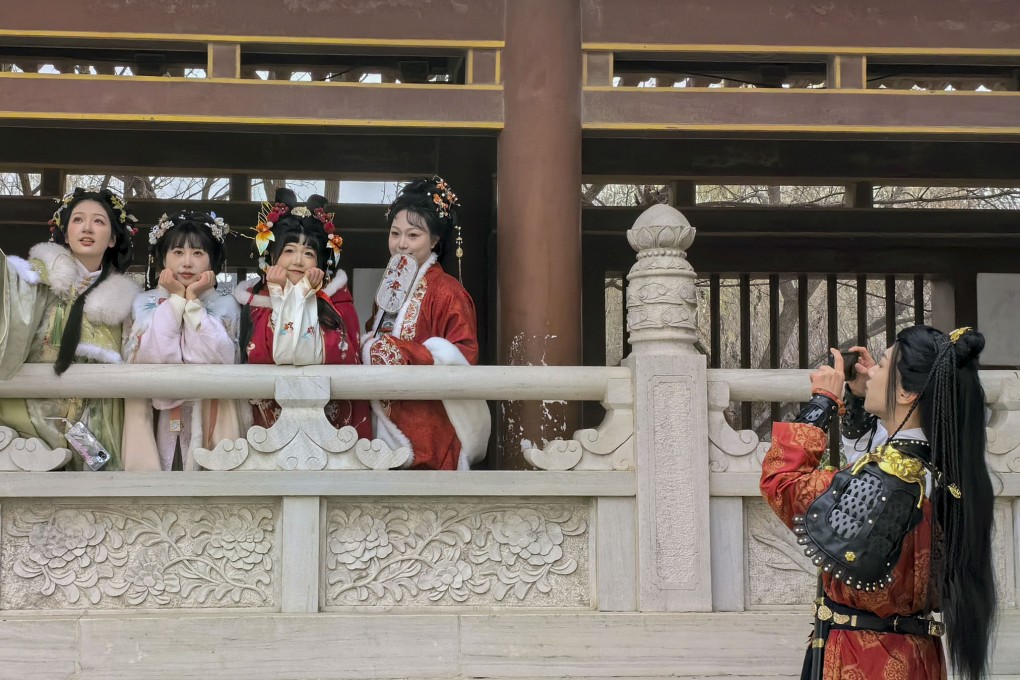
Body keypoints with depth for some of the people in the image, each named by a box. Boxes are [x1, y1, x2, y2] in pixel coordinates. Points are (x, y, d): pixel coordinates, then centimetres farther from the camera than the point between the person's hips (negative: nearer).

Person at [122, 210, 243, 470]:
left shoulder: (224, 303, 1)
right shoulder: (145, 302, 3)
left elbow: (217, 359, -15)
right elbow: (152, 358, -13)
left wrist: (193, 300, -11)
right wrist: (176, 298, -10)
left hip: (207, 410, 0)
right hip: (155, 408, 0)